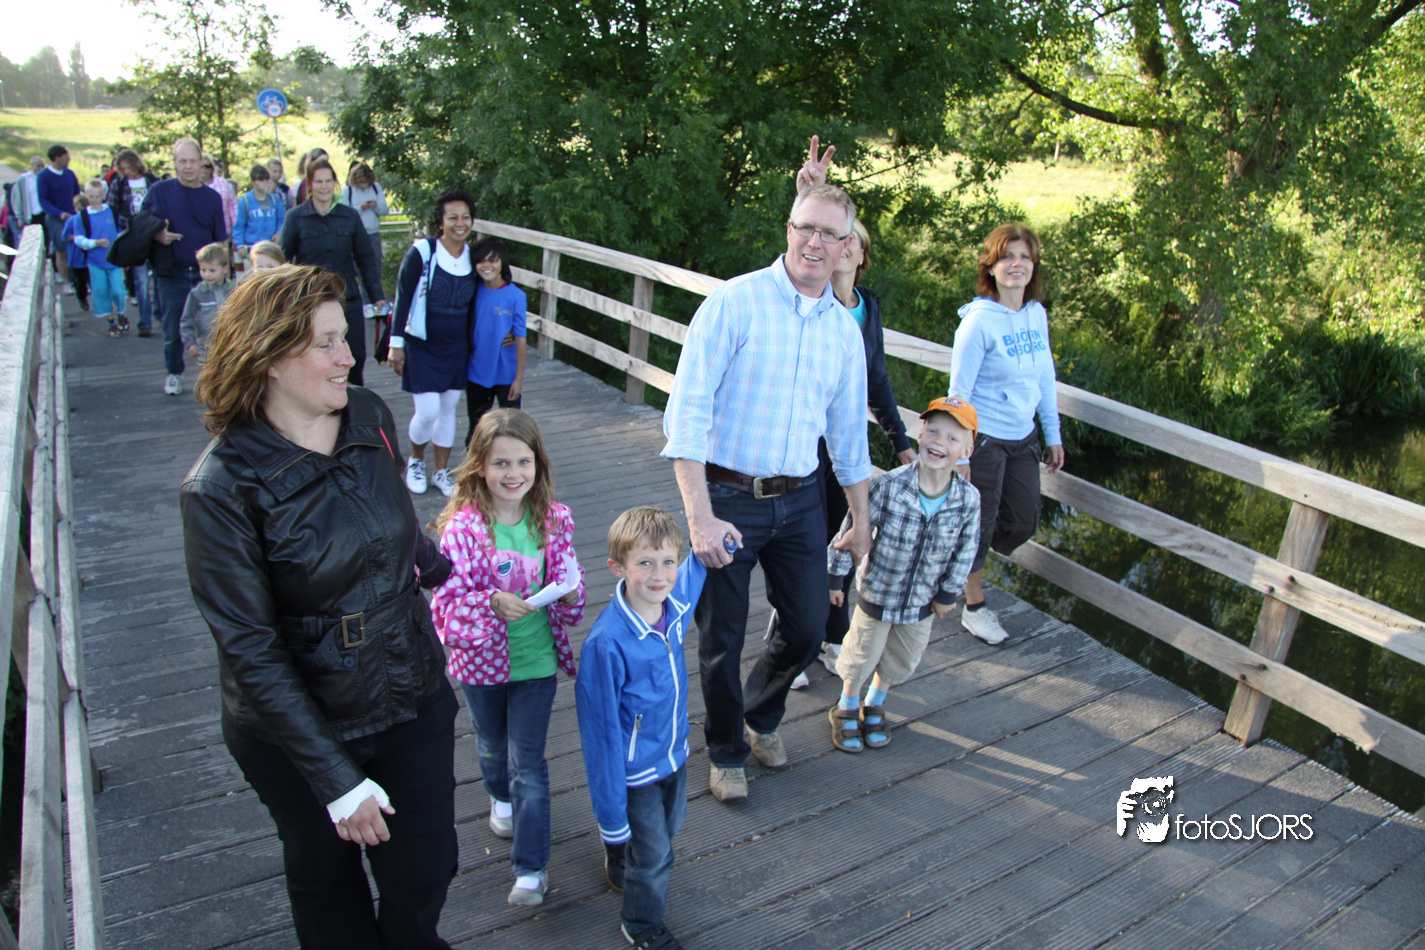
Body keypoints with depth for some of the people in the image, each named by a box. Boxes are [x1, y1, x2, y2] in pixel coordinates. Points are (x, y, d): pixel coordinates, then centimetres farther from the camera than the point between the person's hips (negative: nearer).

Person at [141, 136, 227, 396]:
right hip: (171, 274, -1)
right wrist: (157, 235, -13)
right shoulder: (159, 190, 1)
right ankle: (174, 373, 25)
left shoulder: (212, 197, 7)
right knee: (173, 328, 7)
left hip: (206, 273, 1)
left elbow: (221, 240, 10)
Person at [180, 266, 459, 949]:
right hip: (296, 725, -4)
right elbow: (251, 654, -20)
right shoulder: (221, 488, -22)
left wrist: (437, 566, 33)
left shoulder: (370, 416, -7)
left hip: (413, 695, 4)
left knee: (425, 874, 14)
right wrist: (336, 781, -20)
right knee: (326, 875, 20)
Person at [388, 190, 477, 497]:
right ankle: (415, 461, 21)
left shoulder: (472, 257, 2)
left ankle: (442, 471, 25)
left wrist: (473, 343, 12)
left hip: (456, 347, 4)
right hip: (422, 346, -4)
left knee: (448, 409, 10)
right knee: (427, 411, -8)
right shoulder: (421, 253, -12)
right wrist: (396, 342, -11)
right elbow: (403, 298, -9)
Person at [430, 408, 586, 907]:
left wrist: (569, 593, -22)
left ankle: (531, 868, 14)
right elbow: (449, 598, -17)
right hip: (481, 660, 0)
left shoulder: (555, 519, -10)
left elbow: (568, 582, 1)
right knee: (493, 746, 25)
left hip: (535, 659, 0)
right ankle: (502, 798, 57)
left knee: (528, 762, 3)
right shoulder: (461, 525, -18)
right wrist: (492, 603, -34)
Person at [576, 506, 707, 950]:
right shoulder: (607, 642, -33)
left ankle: (621, 868, 59)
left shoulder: (677, 602, -15)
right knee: (653, 854, 11)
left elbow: (698, 564, 12)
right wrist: (612, 815, -20)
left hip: (674, 753, 7)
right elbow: (601, 728, -25)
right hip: (634, 768, -6)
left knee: (668, 826, 28)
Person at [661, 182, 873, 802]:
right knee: (721, 641, 7)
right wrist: (700, 518, -23)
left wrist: (861, 520, 20)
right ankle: (726, 752, 34)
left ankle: (762, 718, 43)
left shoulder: (845, 329, 7)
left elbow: (849, 432, 17)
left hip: (798, 501, 5)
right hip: (725, 497, -5)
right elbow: (687, 412, -17)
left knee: (807, 628, 12)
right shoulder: (735, 302, -11)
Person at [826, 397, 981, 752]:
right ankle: (847, 708, 43)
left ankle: (874, 705, 50)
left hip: (922, 601, 3)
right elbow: (853, 530, -16)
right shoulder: (887, 486, -27)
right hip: (877, 593, -3)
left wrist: (948, 592, 6)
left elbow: (965, 550, -2)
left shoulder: (968, 499, -17)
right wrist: (835, 577, -9)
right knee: (862, 658, 15)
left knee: (902, 662, 22)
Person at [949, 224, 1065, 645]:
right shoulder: (978, 320, -16)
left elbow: (1045, 376, 12)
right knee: (979, 524, 5)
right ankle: (974, 607, 24)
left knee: (1023, 522, 13)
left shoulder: (1037, 313, 4)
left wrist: (1053, 435, 12)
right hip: (983, 439, -7)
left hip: (1023, 439, 7)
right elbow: (959, 391, -15)